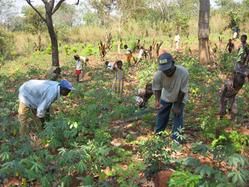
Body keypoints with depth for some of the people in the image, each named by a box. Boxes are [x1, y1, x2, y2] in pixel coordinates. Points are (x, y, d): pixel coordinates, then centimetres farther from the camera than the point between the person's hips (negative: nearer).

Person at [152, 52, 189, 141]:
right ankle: (157, 135, 33)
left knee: (178, 115, -5)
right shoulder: (158, 74, -35)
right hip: (166, 97, 2)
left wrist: (177, 106, -18)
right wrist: (157, 101, -31)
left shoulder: (183, 73, -41)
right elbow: (157, 88, -15)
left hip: (179, 98, -2)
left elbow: (182, 91, -27)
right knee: (161, 115, 13)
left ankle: (175, 140, 6)